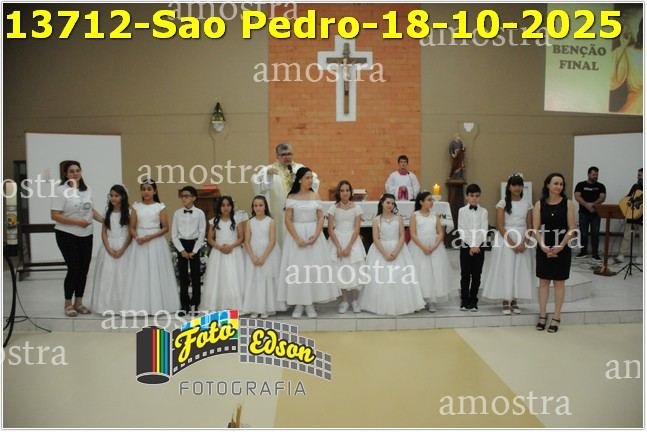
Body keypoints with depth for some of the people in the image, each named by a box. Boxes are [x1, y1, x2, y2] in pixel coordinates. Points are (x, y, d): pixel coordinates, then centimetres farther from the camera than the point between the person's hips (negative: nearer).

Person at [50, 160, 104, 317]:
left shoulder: (86, 190, 7)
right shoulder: (61, 190, -10)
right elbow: (55, 216, -15)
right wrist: (76, 222, -21)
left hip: (86, 235, 6)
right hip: (67, 236, -6)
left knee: (84, 269, 8)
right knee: (74, 269, -5)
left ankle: (78, 302, 21)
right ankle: (68, 304, 13)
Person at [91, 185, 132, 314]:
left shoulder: (128, 212, -1)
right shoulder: (107, 213, 9)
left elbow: (131, 233, -5)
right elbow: (103, 233, 5)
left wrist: (122, 249, -14)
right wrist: (109, 249, -9)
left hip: (124, 248, -3)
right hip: (109, 248, 3)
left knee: (123, 276, -2)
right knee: (108, 276, 2)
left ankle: (123, 306, 5)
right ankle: (107, 306, 10)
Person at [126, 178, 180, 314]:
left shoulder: (160, 207, -1)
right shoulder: (136, 206, 6)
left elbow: (165, 228, -3)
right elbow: (132, 228, 6)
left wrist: (151, 236, -15)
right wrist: (137, 237, -14)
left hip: (156, 243, -2)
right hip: (140, 243, 2)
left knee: (156, 274, 1)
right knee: (141, 274, 2)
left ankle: (156, 306, 10)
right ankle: (142, 306, 9)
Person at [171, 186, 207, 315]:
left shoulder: (200, 213, -3)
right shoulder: (177, 213, 3)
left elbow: (202, 233, -4)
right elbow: (174, 234, 2)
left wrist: (194, 251, -9)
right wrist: (181, 250, -7)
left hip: (194, 244, -2)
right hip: (181, 245, 2)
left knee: (195, 274, 3)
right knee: (183, 275, 5)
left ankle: (195, 303, 13)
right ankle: (184, 304, 14)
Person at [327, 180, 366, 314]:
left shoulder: (356, 208, 1)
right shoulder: (333, 208, 1)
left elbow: (357, 229, -4)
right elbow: (330, 230, -3)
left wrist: (348, 247, -13)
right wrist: (339, 247, -11)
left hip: (353, 241, 0)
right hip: (337, 241, 0)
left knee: (354, 271, -4)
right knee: (341, 271, -2)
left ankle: (355, 300, 9)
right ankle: (345, 301, 10)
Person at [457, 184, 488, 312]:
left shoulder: (483, 211, 4)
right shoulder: (462, 210, 1)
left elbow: (484, 230, -2)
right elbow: (461, 230, -5)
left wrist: (477, 245, -13)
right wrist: (471, 245, -12)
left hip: (479, 247, 1)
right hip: (465, 246, -1)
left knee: (476, 275, 4)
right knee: (465, 275, 2)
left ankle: (473, 301, 13)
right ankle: (465, 301, 11)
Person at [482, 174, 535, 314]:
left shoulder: (527, 204, 6)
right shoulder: (502, 203, -4)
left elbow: (529, 226, 4)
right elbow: (500, 226, -9)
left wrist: (524, 243, -10)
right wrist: (512, 243, -14)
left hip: (522, 241, 3)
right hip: (506, 241, -3)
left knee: (520, 271, 5)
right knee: (506, 270, -1)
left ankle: (514, 302, 15)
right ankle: (506, 303, 7)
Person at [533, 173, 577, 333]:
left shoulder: (568, 203, -2)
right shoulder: (540, 204, 1)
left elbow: (572, 229, -5)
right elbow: (536, 228, -1)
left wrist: (560, 246, -14)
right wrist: (543, 246, -14)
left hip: (562, 248, -1)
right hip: (544, 248, 1)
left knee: (559, 283, 6)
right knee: (543, 282, 8)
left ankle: (556, 318, 15)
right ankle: (542, 315, 18)